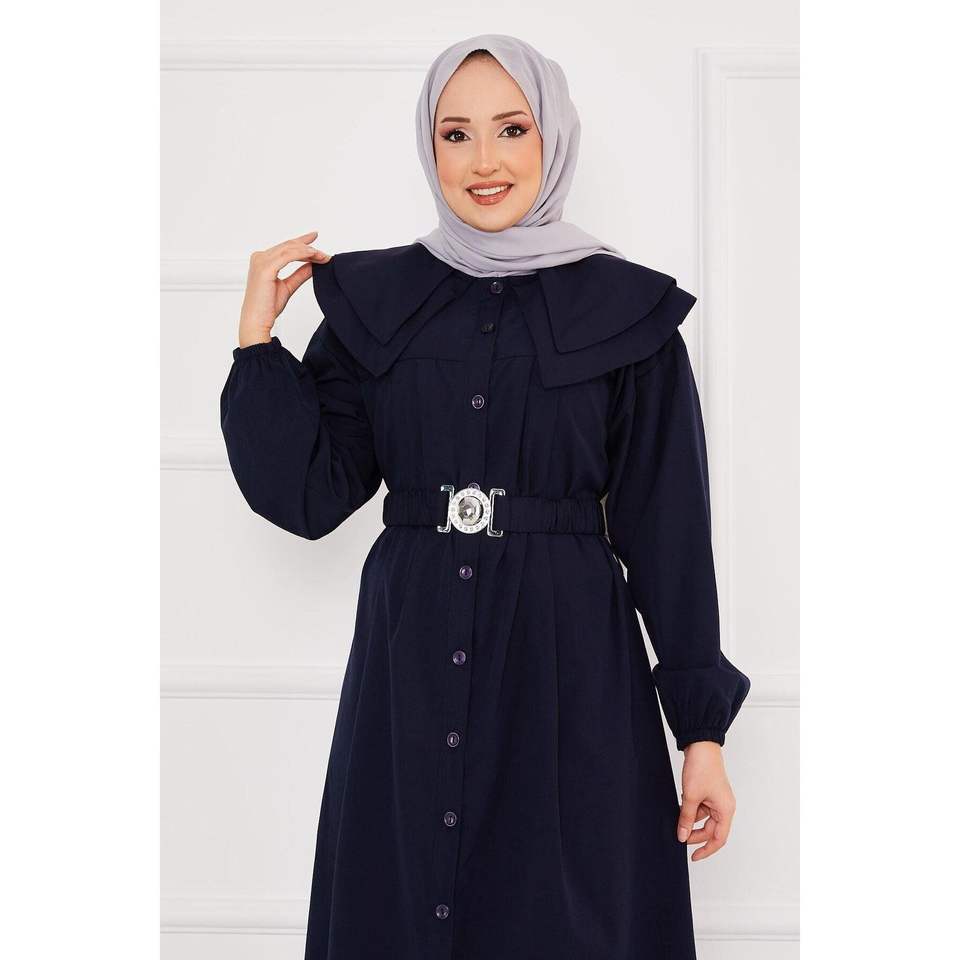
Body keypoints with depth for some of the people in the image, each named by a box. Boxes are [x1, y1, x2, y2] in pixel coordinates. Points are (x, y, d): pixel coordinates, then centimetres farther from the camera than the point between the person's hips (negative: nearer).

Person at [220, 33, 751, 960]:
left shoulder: (628, 312, -2)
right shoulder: (373, 299, 5)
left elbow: (668, 531, -2)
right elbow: (307, 496, 0)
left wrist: (702, 729, -3)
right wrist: (257, 335, -7)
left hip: (569, 668, -2)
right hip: (409, 661, 2)